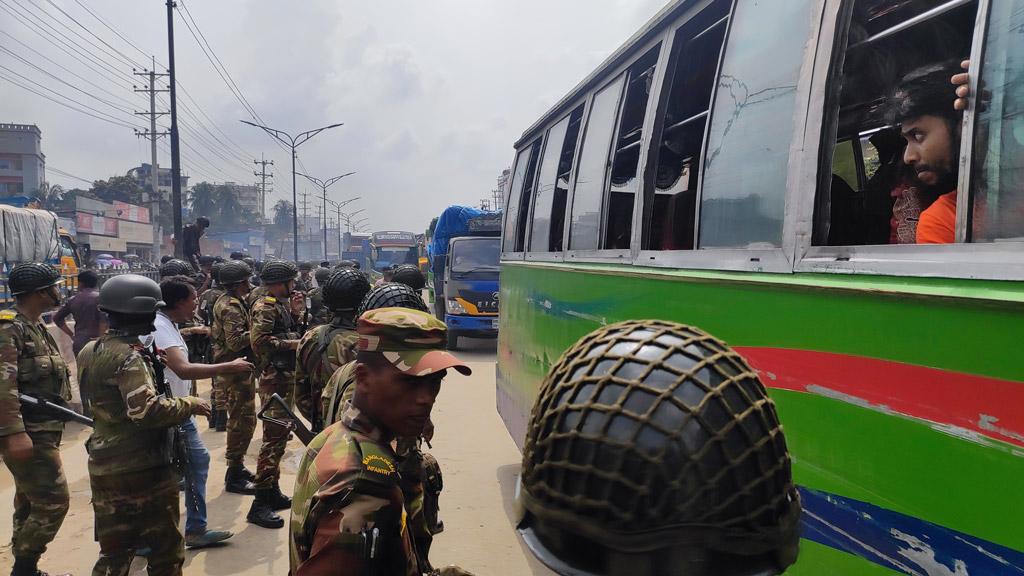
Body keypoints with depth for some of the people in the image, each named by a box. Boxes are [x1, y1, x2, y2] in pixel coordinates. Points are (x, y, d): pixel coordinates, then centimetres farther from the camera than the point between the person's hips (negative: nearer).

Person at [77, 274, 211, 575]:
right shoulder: (129, 357, -21)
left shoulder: (91, 350, 8)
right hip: (141, 468, -9)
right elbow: (147, 410, -32)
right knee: (165, 548, 7)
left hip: (106, 465, 9)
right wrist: (190, 404, -18)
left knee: (114, 550, 18)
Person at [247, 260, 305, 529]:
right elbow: (258, 340, -24)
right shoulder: (265, 306, -13)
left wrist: (295, 312, 6)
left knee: (279, 436, 16)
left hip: (285, 377, 10)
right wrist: (292, 343, -19)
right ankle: (260, 504, -7)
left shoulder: (281, 304, 14)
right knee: (273, 439, -10)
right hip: (275, 378, -10)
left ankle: (272, 491, 27)